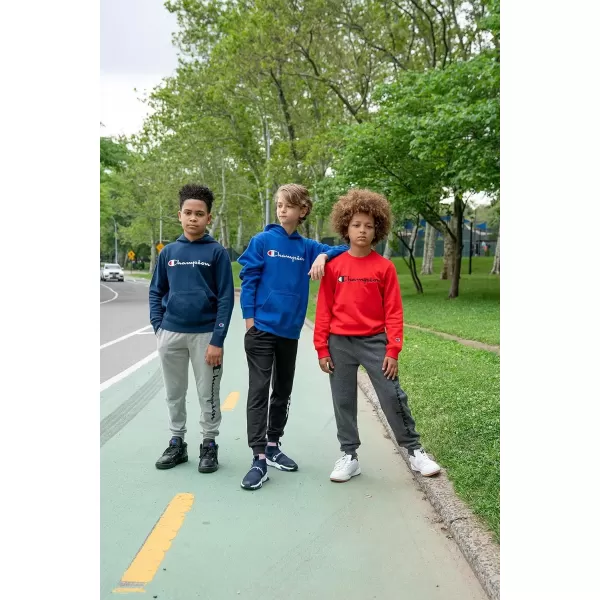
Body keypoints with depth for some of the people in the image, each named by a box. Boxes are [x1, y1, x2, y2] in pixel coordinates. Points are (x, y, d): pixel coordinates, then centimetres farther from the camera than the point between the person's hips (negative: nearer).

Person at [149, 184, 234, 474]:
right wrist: (158, 327, 0)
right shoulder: (168, 252, 5)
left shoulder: (217, 252, -4)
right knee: (174, 393, 14)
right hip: (171, 334, 3)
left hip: (205, 335, -3)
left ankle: (209, 445, 22)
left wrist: (218, 340, -12)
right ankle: (177, 443, 30)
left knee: (207, 395, 7)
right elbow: (156, 292, 11)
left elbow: (226, 298, -7)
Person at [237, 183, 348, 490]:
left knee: (283, 391, 14)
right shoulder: (262, 241, -4)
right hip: (261, 329, -4)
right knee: (259, 392, -5)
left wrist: (322, 257, -12)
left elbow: (341, 249, 8)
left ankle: (273, 446, 29)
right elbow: (247, 280, -5)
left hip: (290, 331, 5)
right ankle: (259, 459, -2)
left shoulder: (307, 247, 6)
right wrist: (249, 319, -10)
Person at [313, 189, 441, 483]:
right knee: (343, 401, 9)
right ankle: (349, 456, 23)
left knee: (393, 397, 0)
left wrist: (393, 350, -7)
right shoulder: (333, 266, 0)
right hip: (340, 343, 1)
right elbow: (324, 309, 2)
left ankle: (414, 451, 18)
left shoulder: (385, 267, -2)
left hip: (375, 341, -1)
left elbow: (393, 312, -1)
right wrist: (322, 349, -1)